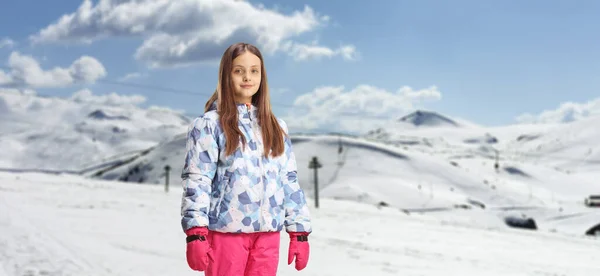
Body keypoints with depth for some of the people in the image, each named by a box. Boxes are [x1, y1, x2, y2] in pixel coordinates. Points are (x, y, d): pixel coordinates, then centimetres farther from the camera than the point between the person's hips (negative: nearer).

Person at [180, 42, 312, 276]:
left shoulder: (276, 128, 14)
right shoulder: (209, 124, -1)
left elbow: (289, 181, 13)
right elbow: (196, 180, -8)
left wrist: (299, 232, 8)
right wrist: (196, 233, -17)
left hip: (268, 232, 4)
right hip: (226, 231, -4)